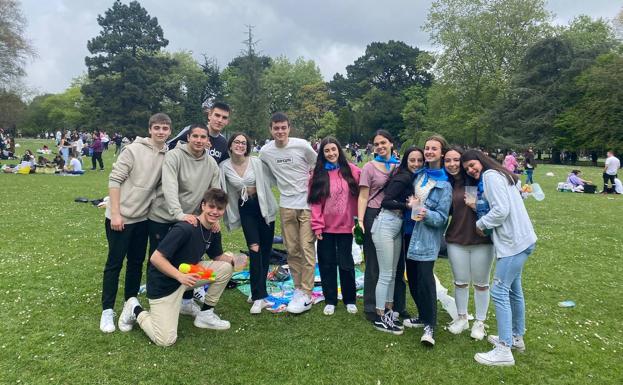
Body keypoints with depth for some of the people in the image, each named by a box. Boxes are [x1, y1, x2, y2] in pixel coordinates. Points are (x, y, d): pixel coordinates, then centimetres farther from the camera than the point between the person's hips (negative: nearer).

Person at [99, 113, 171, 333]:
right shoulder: (134, 150, -12)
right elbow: (114, 180, -13)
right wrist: (115, 213, -16)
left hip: (143, 218, 5)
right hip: (120, 217, -5)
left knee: (137, 262, 13)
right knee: (115, 263, 2)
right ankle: (107, 310, 14)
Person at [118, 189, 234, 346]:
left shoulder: (214, 233, -1)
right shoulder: (185, 228, -27)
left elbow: (218, 257, 13)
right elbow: (155, 258, -27)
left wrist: (233, 259, -8)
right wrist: (180, 276, -37)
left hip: (188, 274, 8)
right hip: (163, 283, -8)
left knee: (226, 268, -8)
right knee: (166, 340, -15)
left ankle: (205, 315, 8)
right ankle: (136, 310, 12)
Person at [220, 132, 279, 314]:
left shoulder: (256, 162, -10)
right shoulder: (224, 166, -6)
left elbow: (269, 179, -4)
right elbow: (221, 190, 2)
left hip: (263, 206, 0)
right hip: (245, 209, 0)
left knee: (266, 250, 5)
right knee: (255, 249, -9)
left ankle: (257, 291, 22)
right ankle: (259, 296, -3)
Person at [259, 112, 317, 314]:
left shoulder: (302, 146, -9)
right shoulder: (265, 151, -1)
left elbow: (317, 167, 4)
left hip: (307, 203, -3)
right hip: (286, 205, 3)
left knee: (307, 248, -4)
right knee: (292, 250, 9)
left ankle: (306, 295, 3)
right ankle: (298, 289, 22)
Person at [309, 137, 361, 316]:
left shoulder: (352, 170, -1)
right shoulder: (317, 174, 0)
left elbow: (359, 195, 2)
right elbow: (315, 202, -4)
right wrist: (317, 225, -9)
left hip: (345, 226, 0)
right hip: (325, 227, 1)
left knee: (346, 264, 7)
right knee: (327, 264, 9)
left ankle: (350, 300, 23)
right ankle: (330, 301, 22)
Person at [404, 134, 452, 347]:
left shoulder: (445, 184, -6)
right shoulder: (420, 175, 10)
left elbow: (442, 217, -10)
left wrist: (427, 214, -27)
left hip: (428, 238, -6)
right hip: (412, 233, 6)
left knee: (425, 277, -13)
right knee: (412, 277, 9)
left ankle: (430, 325, -5)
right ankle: (423, 315, 26)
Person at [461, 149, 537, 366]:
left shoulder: (490, 176, -11)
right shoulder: (498, 175, 19)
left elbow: (501, 210, -20)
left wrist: (481, 224, -7)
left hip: (513, 242, -11)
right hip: (519, 240, 11)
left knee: (499, 291, -9)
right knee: (513, 289, 19)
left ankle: (504, 351, -5)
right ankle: (516, 337, 34)